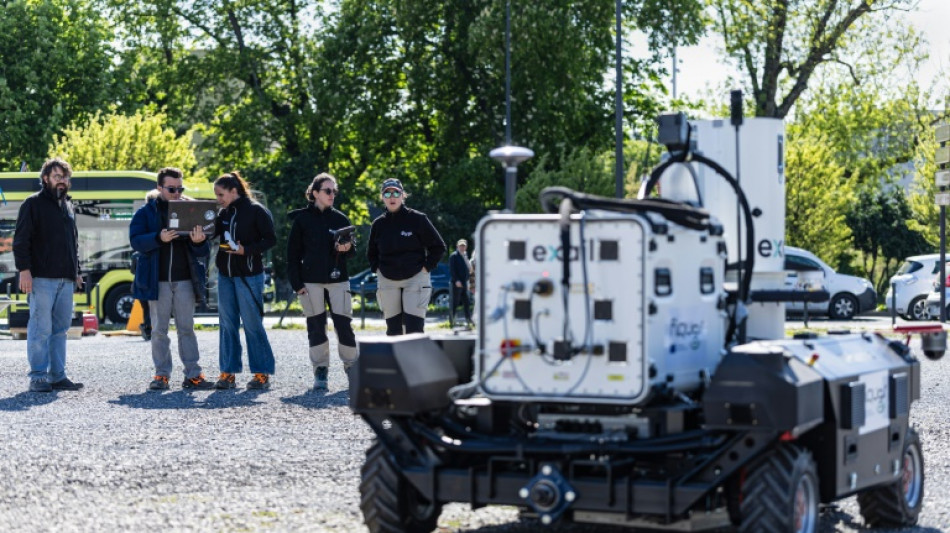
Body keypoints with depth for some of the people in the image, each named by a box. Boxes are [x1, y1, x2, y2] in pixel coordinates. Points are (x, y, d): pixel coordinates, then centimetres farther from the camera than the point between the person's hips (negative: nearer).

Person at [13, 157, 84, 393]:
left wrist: (76, 272, 20)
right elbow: (21, 239, -7)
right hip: (42, 278, -7)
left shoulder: (68, 206, 20)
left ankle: (57, 375, 11)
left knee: (60, 328, 7)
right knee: (41, 328, -7)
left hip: (66, 279, 7)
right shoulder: (33, 204, -1)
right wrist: (24, 270, -15)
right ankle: (38, 377, -3)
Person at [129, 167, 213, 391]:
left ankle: (193, 375, 4)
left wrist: (199, 242, -16)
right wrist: (159, 238, -25)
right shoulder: (146, 212, 4)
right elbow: (136, 240, -8)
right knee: (159, 330, 2)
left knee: (186, 328, 3)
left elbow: (203, 251, 8)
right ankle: (161, 375, 8)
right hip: (157, 280, -1)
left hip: (185, 280, 1)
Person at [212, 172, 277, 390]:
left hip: (249, 275, -6)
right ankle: (228, 372, 11)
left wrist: (246, 250, -19)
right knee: (227, 323, 6)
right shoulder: (223, 214, 12)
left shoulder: (256, 211, -7)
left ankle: (262, 373, 1)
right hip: (225, 274, 6)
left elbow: (271, 240, -9)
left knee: (252, 323, -5)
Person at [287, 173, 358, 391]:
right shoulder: (302, 219, 2)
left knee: (343, 324, -5)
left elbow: (352, 250, 15)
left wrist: (346, 248, -10)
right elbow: (293, 253, 1)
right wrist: (296, 283, -6)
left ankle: (352, 366, 8)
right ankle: (320, 371, 9)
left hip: (337, 279, 1)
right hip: (311, 281, -1)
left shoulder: (340, 219, 8)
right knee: (316, 326, 1)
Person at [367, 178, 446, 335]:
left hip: (415, 279, -4)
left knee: (414, 328, -12)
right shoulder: (378, 224, 6)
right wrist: (377, 269, 8)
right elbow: (371, 253, 23)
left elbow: (438, 246, 1)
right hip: (388, 282, 4)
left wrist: (426, 268, -6)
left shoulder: (417, 219, -4)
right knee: (393, 328, 6)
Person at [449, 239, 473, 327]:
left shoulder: (465, 256, 17)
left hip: (464, 282, 7)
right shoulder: (454, 256, -7)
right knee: (455, 302, -3)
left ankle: (468, 319, 9)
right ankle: (452, 319, 3)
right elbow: (452, 270, -14)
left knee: (466, 302, 7)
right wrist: (456, 280, -21)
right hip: (457, 283, -7)